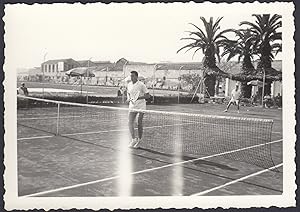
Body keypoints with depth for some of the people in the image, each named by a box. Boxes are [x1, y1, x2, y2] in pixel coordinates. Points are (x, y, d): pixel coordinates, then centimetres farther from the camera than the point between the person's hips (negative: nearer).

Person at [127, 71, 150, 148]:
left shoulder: (141, 85, -10)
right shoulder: (129, 85, 6)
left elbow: (148, 96, -9)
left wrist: (139, 97, -22)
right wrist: (128, 99, 2)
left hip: (141, 106, -4)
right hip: (132, 106, 4)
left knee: (139, 124, 2)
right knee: (130, 123, -12)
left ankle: (139, 139, 18)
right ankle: (133, 139, -17)